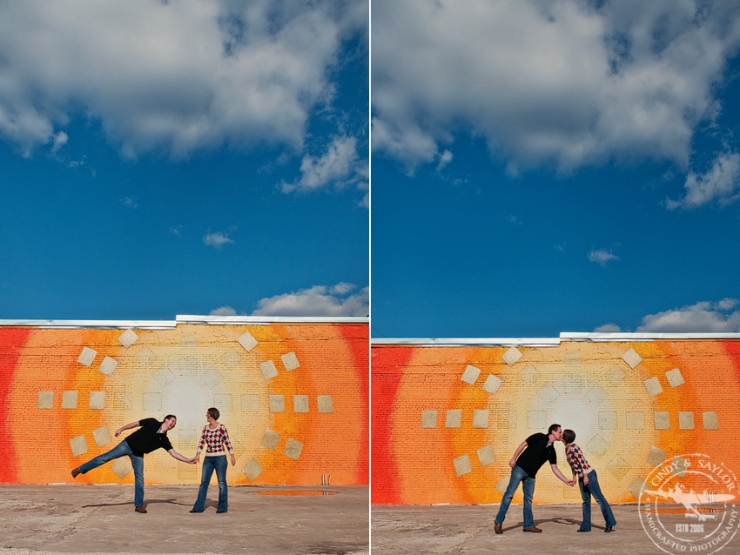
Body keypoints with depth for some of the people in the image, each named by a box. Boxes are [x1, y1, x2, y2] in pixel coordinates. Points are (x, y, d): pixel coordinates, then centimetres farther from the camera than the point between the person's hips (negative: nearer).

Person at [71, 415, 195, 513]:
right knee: (106, 457, -6)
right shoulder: (152, 423, -8)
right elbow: (135, 424, 1)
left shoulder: (164, 440, -2)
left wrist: (188, 460, -15)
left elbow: (173, 453, -6)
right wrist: (121, 429, -3)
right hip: (128, 445, -3)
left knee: (140, 479, 0)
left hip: (138, 455, 3)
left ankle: (138, 505, 9)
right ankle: (80, 469, 9)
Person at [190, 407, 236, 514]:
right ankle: (199, 507, 8)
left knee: (221, 482, 1)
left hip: (220, 457, -5)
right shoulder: (205, 428, 8)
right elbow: (202, 442, 3)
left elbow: (227, 442, -3)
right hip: (208, 458, 5)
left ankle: (222, 507, 9)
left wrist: (232, 456, -3)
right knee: (204, 482, 4)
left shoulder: (221, 428, -6)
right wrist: (198, 455, -8)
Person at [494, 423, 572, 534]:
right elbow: (523, 444, -5)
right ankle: (499, 522, -5)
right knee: (509, 494, -8)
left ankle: (528, 525, 11)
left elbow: (555, 468, 14)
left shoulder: (551, 451, 11)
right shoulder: (539, 437, -5)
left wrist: (566, 481, 7)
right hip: (520, 468, -7)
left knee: (528, 499, 6)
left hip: (531, 475, 7)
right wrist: (513, 459, -11)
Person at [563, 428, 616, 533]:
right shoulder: (567, 449, 10)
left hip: (588, 474, -9)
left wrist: (585, 476, -22)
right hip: (581, 477, 10)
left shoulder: (574, 447, -17)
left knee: (599, 498, -5)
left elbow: (582, 461, -21)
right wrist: (574, 477, 19)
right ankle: (586, 526, 12)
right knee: (585, 501, 9)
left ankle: (610, 523, -3)